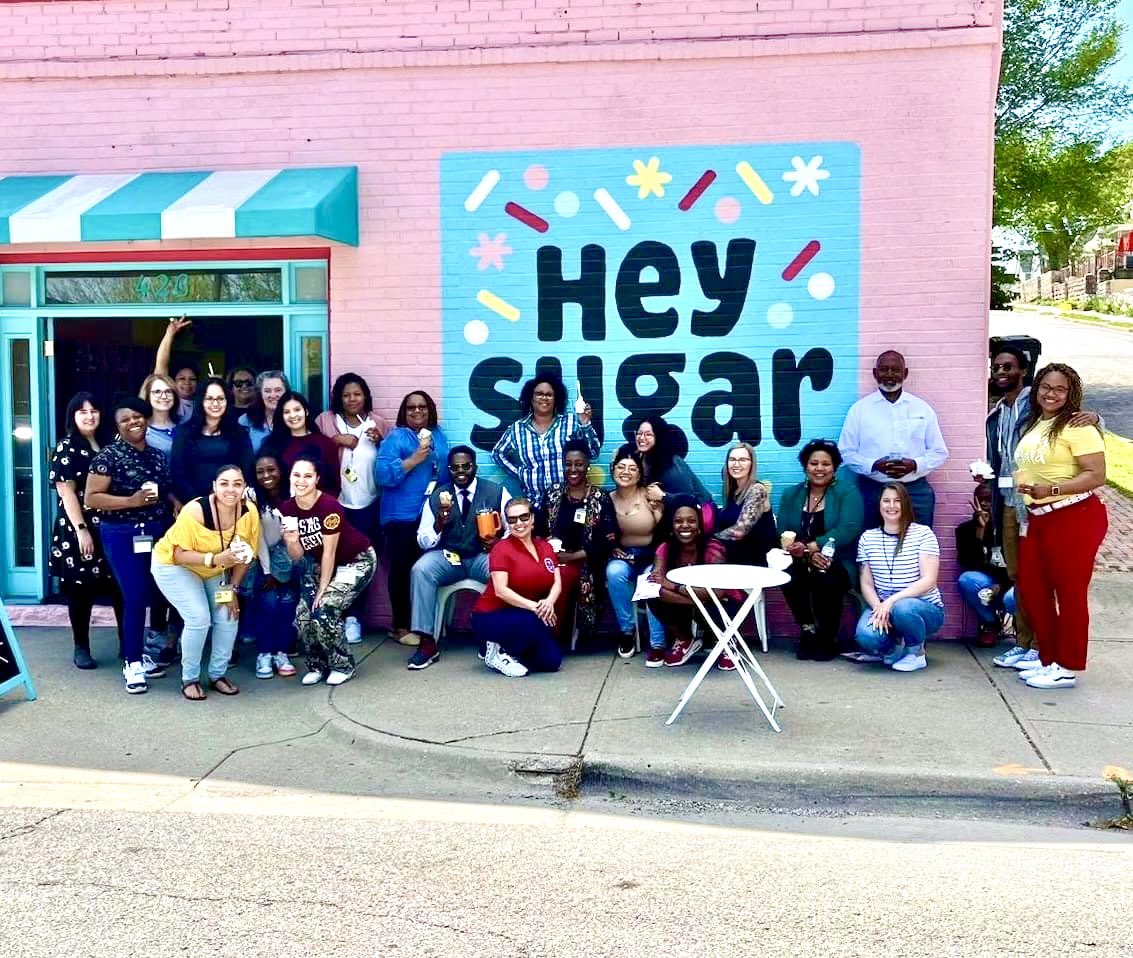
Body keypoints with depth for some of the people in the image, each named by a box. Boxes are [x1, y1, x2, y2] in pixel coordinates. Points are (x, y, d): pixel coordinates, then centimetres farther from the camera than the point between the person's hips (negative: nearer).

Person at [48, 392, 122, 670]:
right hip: (78, 528, -5)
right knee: (81, 587, 2)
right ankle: (81, 648, 13)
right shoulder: (67, 447, -4)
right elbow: (66, 491, -11)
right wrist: (81, 529, -17)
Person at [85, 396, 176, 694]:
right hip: (124, 535, -6)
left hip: (158, 533, 6)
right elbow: (91, 498, -13)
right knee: (135, 597, -8)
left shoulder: (158, 456, 11)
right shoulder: (109, 455, -8)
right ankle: (132, 663, 2)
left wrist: (177, 505, 1)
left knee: (151, 595, 10)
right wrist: (131, 501, -22)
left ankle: (137, 655, 23)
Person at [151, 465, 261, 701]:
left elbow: (245, 554, -6)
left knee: (229, 616, -9)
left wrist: (232, 588, -10)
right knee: (199, 618, -19)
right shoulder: (195, 511, -34)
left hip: (214, 570, 5)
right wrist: (215, 559, -41)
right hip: (174, 565, -5)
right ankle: (189, 679, 2)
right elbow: (180, 554, -28)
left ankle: (218, 675, 12)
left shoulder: (249, 512, -20)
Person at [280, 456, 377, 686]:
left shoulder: (329, 506, -28)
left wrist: (323, 589, -15)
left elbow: (330, 551, -21)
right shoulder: (286, 509, -10)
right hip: (320, 563, 6)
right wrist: (291, 542, -29)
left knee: (324, 612, -20)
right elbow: (296, 556, -6)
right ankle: (317, 665, 13)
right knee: (303, 615, -10)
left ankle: (343, 666, 2)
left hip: (356, 562, -6)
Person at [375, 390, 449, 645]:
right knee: (402, 569, -2)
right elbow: (382, 474, -16)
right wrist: (414, 459, -21)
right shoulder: (396, 437, -5)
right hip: (402, 515, -5)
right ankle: (400, 627, 6)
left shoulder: (439, 435, 13)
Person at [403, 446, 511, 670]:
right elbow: (423, 542, 4)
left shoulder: (496, 492, 2)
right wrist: (439, 523, -17)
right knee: (420, 570, -29)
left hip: (484, 557, -1)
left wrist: (500, 542, -20)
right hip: (448, 557, 1)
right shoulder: (437, 496, 6)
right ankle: (426, 642, -24)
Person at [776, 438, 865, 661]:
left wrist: (810, 547, -25)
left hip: (838, 564, -3)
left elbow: (849, 529, -16)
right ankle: (808, 632, -6)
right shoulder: (790, 495, 11)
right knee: (789, 574, -30)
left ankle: (828, 639, -9)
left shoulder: (847, 491, 0)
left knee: (825, 578, -35)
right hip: (802, 562, 3)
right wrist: (808, 555, -19)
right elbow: (783, 534, 1)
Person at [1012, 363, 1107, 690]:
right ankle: (1048, 660, 25)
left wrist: (1051, 489, -26)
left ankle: (1067, 668, 11)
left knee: (1069, 593, 0)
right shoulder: (1033, 425, 14)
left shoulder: (1078, 427, -11)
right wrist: (1023, 486, 10)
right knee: (1032, 592, 11)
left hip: (1074, 518, -8)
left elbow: (1096, 475, -18)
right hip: (1036, 519, 8)